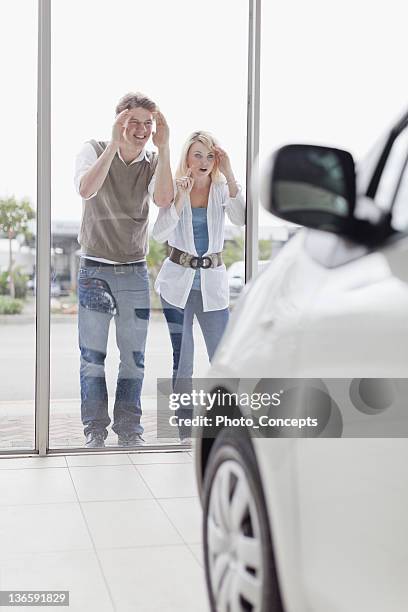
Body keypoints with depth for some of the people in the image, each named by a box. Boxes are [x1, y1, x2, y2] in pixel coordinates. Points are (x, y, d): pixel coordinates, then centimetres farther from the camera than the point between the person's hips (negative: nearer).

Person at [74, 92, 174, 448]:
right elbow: (86, 190, -25)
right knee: (92, 356, 2)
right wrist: (114, 144, -31)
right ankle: (95, 429, 13)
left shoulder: (153, 162, 2)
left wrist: (163, 148, -25)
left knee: (134, 357, 6)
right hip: (95, 270, -2)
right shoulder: (94, 151, -4)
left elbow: (163, 199, -19)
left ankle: (129, 429, 16)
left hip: (135, 271, 2)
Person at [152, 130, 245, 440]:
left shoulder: (222, 189, 1)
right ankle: (186, 432, 13)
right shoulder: (175, 189, -1)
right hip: (178, 282, -1)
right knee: (182, 361, 4)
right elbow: (160, 234, -14)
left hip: (212, 283, 1)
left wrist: (229, 176, -21)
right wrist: (181, 196, -20)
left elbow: (242, 219, -19)